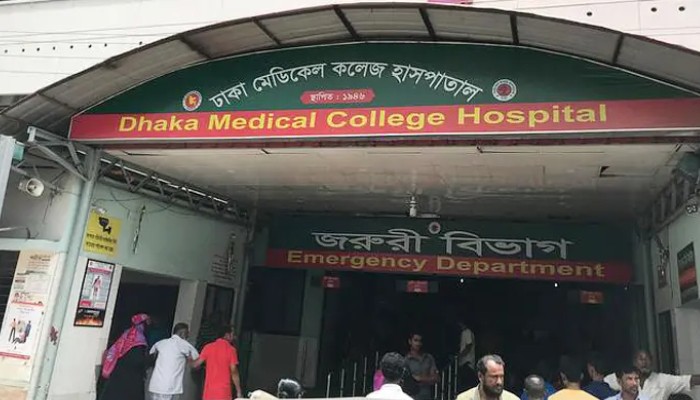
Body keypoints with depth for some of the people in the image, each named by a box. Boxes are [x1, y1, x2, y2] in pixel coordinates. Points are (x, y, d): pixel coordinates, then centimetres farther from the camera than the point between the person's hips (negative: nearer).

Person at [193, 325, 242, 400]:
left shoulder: (208, 347, 4)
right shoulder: (231, 349, -6)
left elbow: (196, 365, 6)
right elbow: (234, 372, -8)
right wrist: (239, 391, -2)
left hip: (209, 391, 4)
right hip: (224, 392, -4)